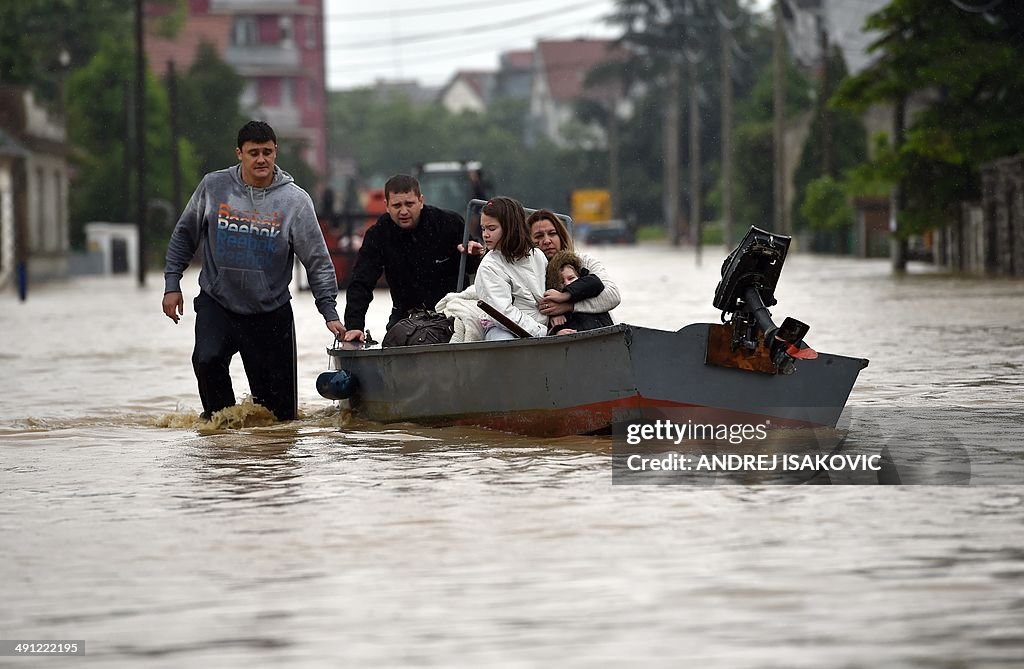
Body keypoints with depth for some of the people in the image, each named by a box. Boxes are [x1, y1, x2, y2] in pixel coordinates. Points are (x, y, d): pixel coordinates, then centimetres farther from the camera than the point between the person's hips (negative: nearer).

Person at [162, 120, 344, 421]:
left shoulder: (295, 200, -5)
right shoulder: (214, 187, -2)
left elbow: (318, 261, -2)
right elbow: (184, 236, 11)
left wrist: (330, 312, -9)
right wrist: (172, 284, 5)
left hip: (272, 312, 0)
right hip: (217, 303, 0)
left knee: (281, 413, 1)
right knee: (208, 360, -29)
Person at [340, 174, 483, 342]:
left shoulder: (450, 223, -10)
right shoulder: (378, 234, -8)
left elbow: (471, 268, 6)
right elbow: (361, 283, -13)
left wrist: (474, 256, -20)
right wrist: (354, 325, -27)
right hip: (406, 314, 2)